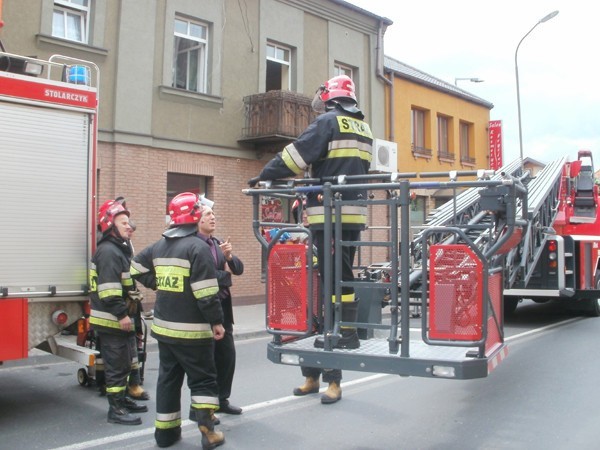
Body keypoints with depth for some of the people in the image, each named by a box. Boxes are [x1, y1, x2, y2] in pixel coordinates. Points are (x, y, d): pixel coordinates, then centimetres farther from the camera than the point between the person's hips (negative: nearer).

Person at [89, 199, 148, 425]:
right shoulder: (108, 251, -17)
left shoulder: (120, 249, 17)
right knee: (116, 365, -4)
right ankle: (115, 409, 4)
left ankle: (122, 400, 31)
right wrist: (121, 314, -27)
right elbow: (109, 290, -26)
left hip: (120, 320, 11)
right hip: (111, 321, -11)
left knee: (124, 362, 19)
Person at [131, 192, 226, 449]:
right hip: (192, 330, -7)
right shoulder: (198, 247, -16)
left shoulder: (159, 246, 9)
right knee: (203, 379, 4)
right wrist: (216, 322, -14)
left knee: (168, 378, 16)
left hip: (163, 326, 7)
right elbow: (206, 293, -20)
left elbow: (137, 269, 21)